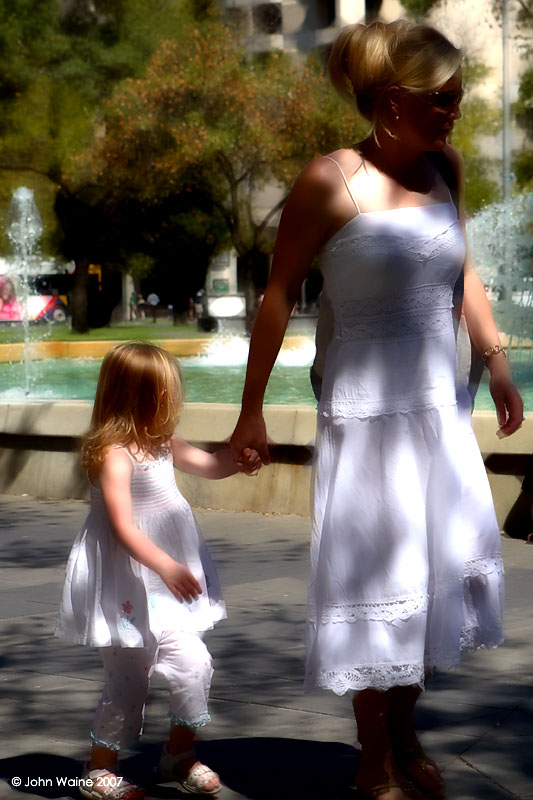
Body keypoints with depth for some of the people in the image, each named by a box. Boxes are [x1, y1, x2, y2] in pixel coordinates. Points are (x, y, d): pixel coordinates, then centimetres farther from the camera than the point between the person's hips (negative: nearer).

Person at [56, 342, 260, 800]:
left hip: (171, 587, 9)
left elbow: (208, 465, 23)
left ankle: (180, 754, 23)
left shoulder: (162, 444, 9)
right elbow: (123, 527, -26)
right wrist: (166, 566, -33)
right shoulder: (114, 455, -19)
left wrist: (238, 460, 2)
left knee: (194, 665, 5)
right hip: (128, 588, -8)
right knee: (128, 680, 0)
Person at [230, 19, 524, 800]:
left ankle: (405, 737, 34)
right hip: (368, 407, -6)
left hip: (439, 405, 6)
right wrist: (252, 409, -8)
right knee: (376, 579, 3)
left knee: (439, 567, 14)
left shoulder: (444, 167, 3)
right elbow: (279, 294, -10)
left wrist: (497, 364, 16)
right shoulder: (330, 182, -15)